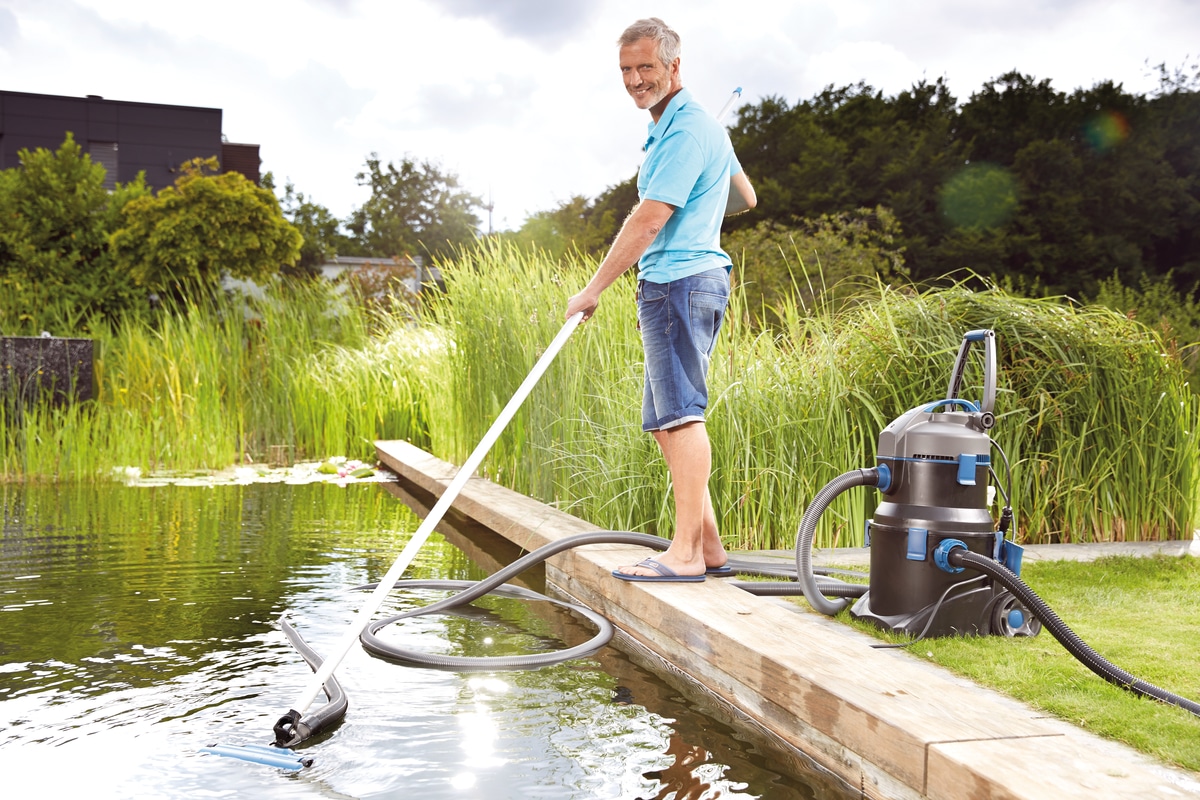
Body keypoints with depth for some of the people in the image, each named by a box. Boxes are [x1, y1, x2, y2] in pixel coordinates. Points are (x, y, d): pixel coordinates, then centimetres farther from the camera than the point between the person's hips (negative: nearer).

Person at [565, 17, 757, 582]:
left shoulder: (685, 129, -12)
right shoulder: (694, 124, 22)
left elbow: (647, 223, -17)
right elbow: (744, 197, 31)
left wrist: (593, 289, -13)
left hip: (679, 281, -11)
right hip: (684, 283, 11)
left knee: (680, 414, -12)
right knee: (665, 422, 10)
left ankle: (685, 552, -11)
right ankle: (709, 546, 14)